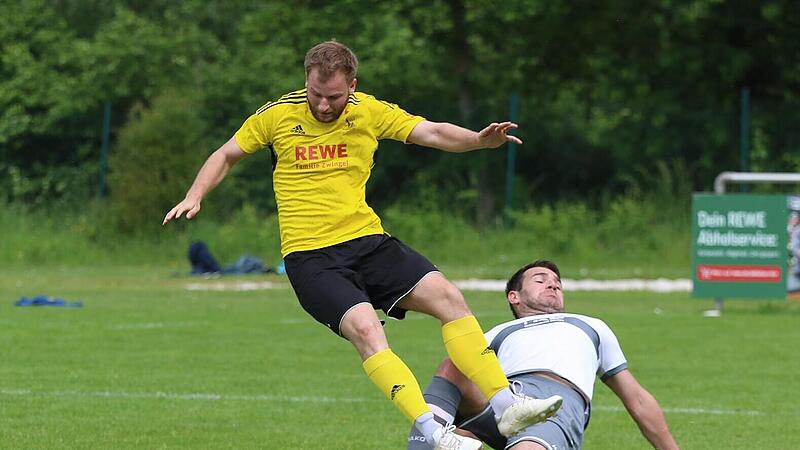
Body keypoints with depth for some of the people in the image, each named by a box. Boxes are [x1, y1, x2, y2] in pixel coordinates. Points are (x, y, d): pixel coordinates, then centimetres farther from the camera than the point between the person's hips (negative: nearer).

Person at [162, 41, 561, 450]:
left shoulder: (370, 112, 6)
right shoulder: (278, 115, 1)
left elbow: (431, 132, 0)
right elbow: (226, 156, 14)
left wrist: (481, 140, -19)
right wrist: (194, 197, -2)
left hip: (369, 241, 4)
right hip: (309, 256, -4)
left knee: (447, 297, -14)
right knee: (365, 328, -28)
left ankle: (506, 405, -12)